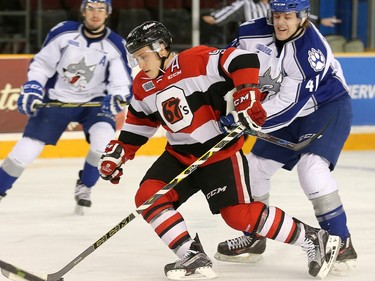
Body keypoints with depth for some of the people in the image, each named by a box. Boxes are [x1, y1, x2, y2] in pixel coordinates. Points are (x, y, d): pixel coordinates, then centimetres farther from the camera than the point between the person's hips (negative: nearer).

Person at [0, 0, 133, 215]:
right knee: (27, 149, -5)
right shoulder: (63, 32, -11)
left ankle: (84, 187, -1)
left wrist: (117, 97, -33)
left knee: (104, 139, -27)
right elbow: (41, 63, -1)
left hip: (93, 102, 0)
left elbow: (123, 83, -12)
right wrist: (32, 88, -13)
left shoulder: (115, 45, -12)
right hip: (56, 100, 0)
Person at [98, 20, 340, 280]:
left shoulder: (196, 61, -19)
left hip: (220, 150, -7)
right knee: (148, 197, -11)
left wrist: (246, 100, -32)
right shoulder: (143, 86, 4)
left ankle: (314, 240, 2)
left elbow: (244, 61, -25)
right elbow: (138, 123, 19)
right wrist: (118, 154, 14)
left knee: (239, 215, -13)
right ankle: (194, 258, -10)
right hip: (180, 155, 8)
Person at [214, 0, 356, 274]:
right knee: (255, 166, 8)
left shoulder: (311, 51, -32)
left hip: (327, 106, -8)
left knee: (311, 164, -28)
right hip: (288, 110, 8)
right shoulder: (257, 31, -14)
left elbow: (290, 105, -32)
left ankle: (341, 243, -21)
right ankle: (254, 238, 27)